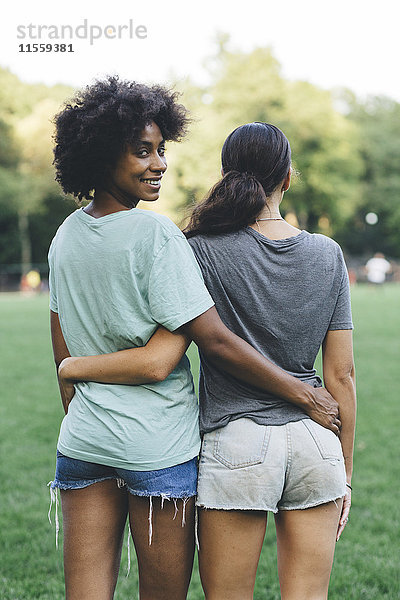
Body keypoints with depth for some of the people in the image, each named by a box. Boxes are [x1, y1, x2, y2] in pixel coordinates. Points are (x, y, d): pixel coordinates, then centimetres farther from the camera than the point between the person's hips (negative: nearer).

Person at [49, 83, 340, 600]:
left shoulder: (66, 236, 6)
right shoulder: (156, 235, -15)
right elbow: (215, 342, -16)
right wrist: (305, 395, -6)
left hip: (82, 442, 6)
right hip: (160, 449, -6)